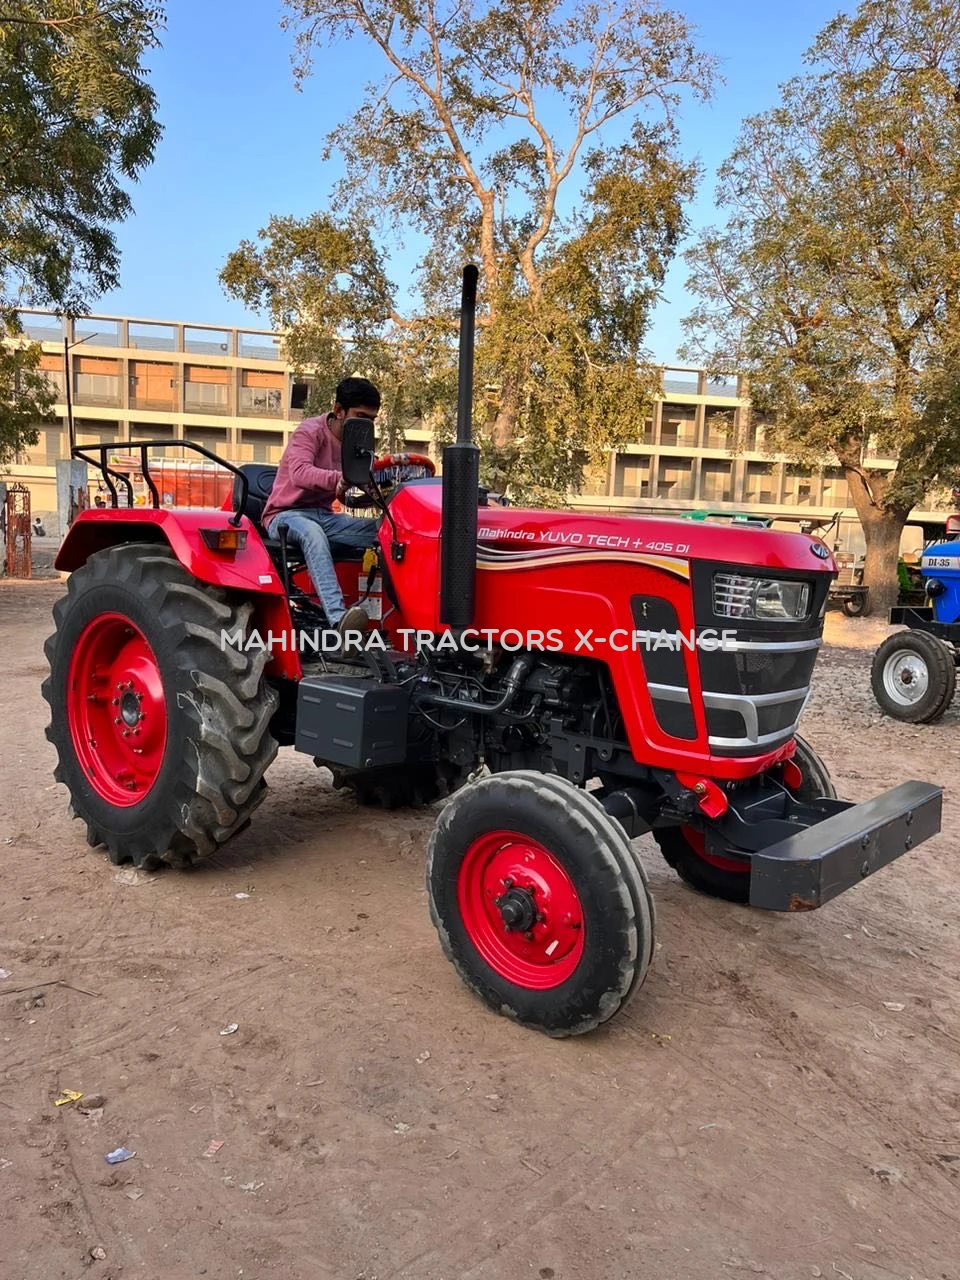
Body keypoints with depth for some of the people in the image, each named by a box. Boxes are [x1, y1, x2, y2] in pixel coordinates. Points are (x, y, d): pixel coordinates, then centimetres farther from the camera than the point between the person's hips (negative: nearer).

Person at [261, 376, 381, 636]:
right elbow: (299, 473, -30)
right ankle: (338, 618, -57)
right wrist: (339, 478, -49)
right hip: (287, 515, -6)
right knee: (312, 533, -42)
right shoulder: (311, 431, -11)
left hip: (323, 516, 7)